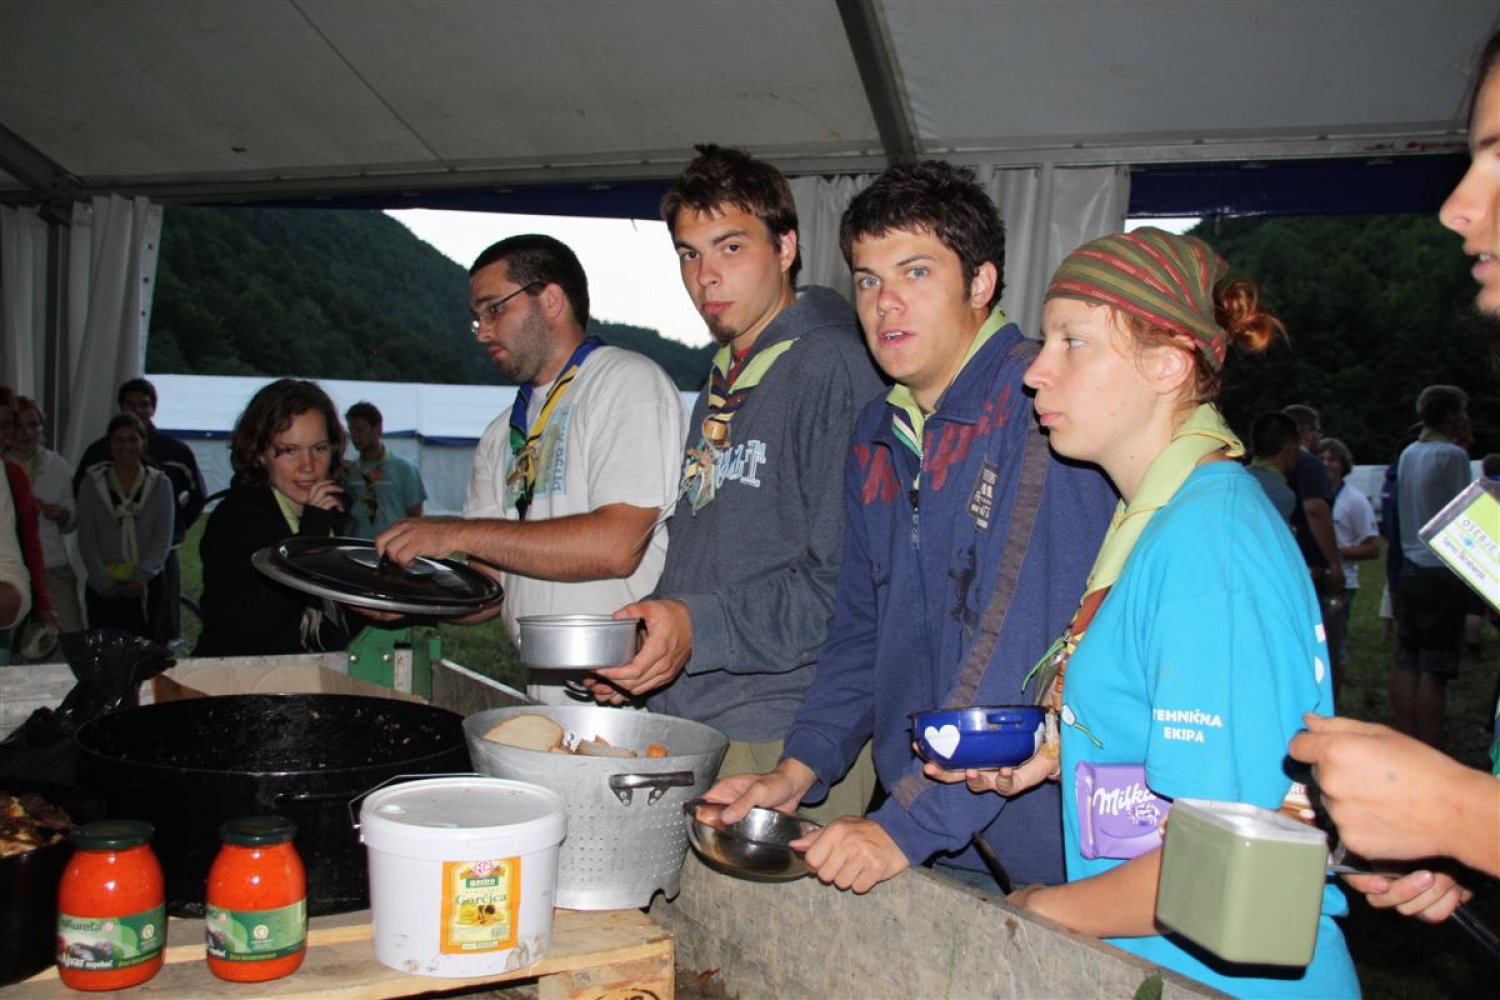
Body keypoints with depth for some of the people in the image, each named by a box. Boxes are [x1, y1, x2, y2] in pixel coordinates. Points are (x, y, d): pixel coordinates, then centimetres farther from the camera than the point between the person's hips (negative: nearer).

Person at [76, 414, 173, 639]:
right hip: (103, 589, 0)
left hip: (145, 587, 0)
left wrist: (140, 576, -10)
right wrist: (102, 581, -8)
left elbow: (163, 538, 2)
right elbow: (86, 539, 4)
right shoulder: (92, 483, 9)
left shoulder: (160, 483, 8)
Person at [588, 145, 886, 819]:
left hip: (784, 739, -8)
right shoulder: (725, 378, 16)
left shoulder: (831, 367, -12)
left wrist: (703, 629, -22)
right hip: (684, 721, 8)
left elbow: (853, 581, -19)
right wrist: (647, 634, 9)